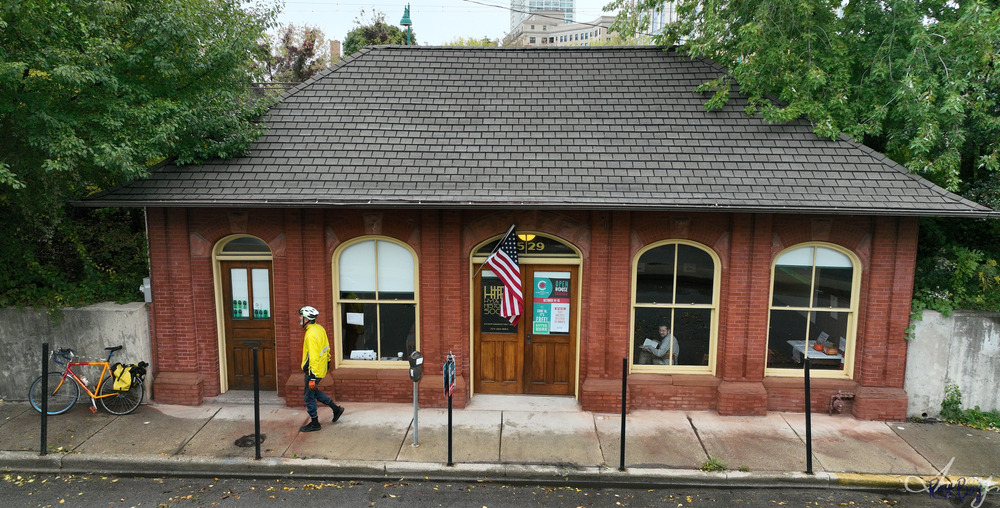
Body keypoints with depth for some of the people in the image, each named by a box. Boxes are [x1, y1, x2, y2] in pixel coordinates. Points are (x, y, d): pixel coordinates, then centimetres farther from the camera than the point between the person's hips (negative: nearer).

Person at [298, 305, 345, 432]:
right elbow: (327, 347, 14)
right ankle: (336, 409, 28)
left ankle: (314, 424, 19)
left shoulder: (311, 335, -25)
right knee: (313, 391, 24)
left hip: (314, 369, -10)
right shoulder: (319, 328, 4)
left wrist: (312, 377, -25)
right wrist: (327, 361, 24)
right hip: (322, 367, 10)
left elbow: (313, 357, -27)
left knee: (309, 396, 5)